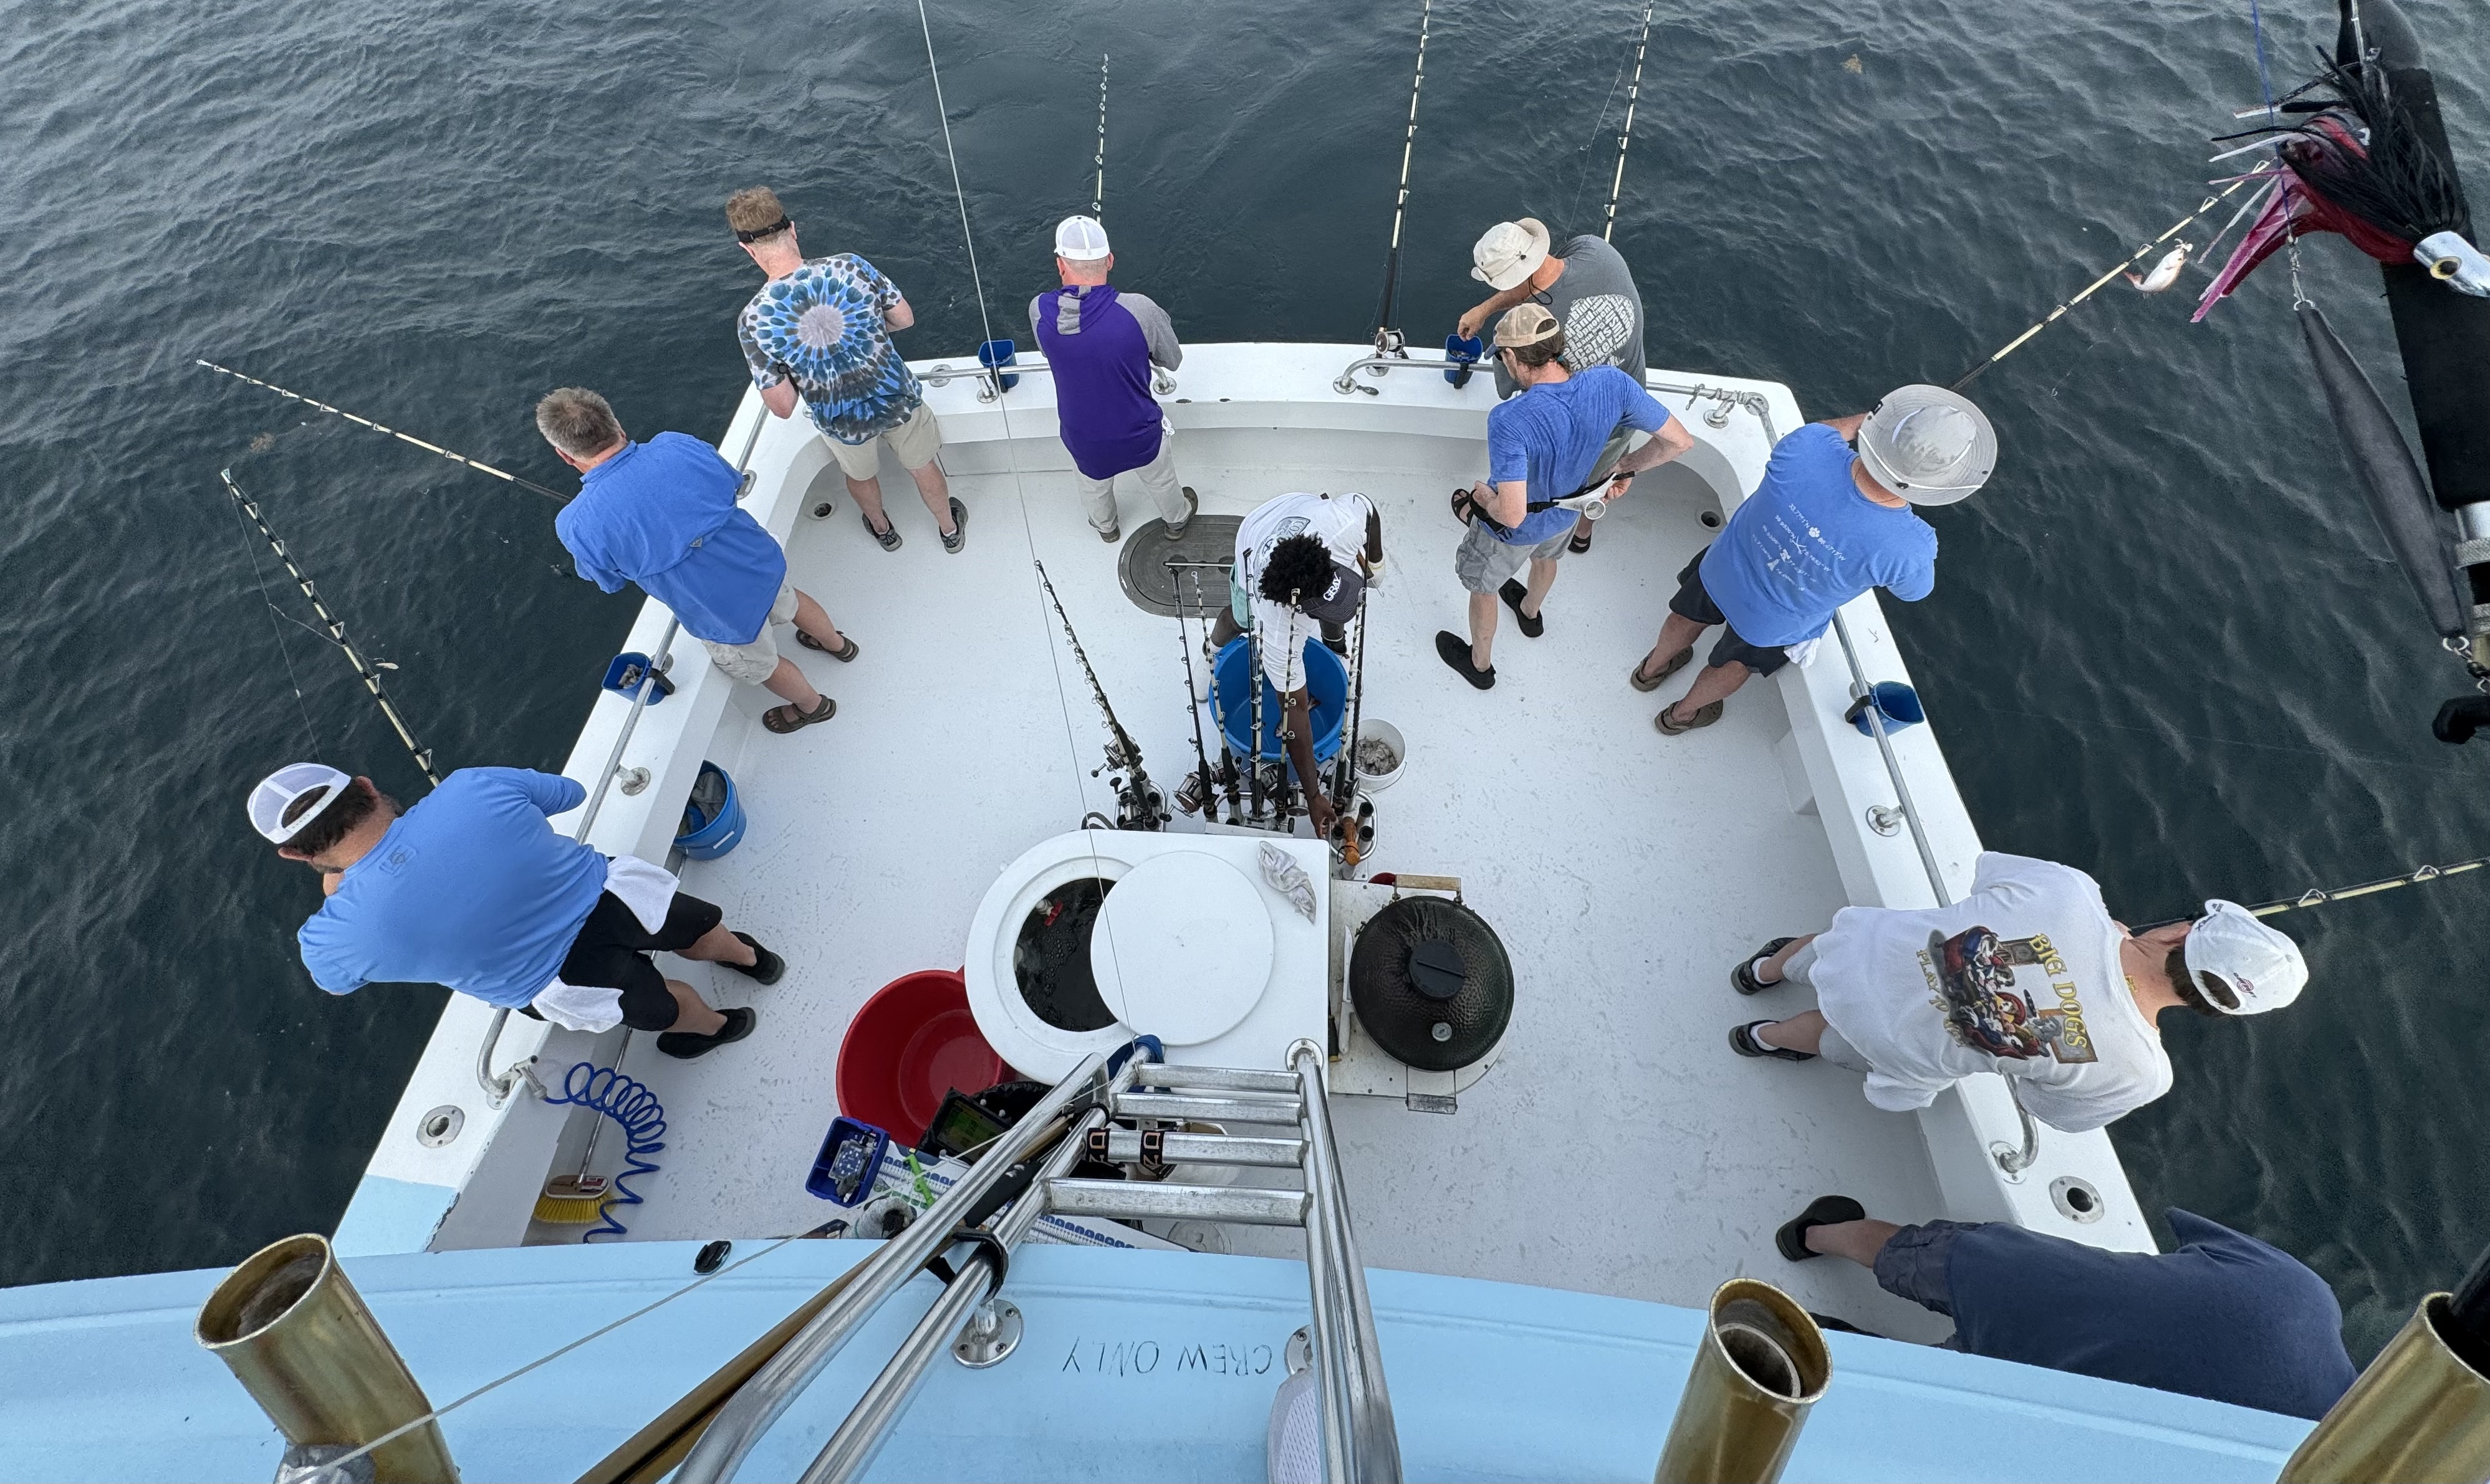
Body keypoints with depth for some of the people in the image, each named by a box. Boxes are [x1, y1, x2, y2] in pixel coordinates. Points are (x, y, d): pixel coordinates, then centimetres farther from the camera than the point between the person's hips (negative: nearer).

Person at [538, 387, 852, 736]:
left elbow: (611, 582, -4)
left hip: (728, 617, -3)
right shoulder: (679, 446, -20)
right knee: (790, 601, 36)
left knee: (761, 665, 27)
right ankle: (836, 643, 63)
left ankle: (814, 706, 52)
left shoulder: (577, 527, -26)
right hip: (764, 563, 3)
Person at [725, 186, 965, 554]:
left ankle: (882, 529, 61)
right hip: (899, 399, 0)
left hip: (844, 424, 0)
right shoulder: (851, 266, -23)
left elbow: (783, 407, -17)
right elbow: (905, 319, -7)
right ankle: (950, 528, 54)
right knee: (922, 466, 29)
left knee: (861, 476, 33)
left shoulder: (753, 320, -24)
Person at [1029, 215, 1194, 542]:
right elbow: (1173, 361, -8)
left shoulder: (1039, 310, -20)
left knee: (1094, 486, 35)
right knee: (1160, 480, 31)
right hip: (1140, 435, -2)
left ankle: (1105, 527, 63)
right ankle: (1176, 519, 60)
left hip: (1082, 439, 2)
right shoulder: (1140, 310, -27)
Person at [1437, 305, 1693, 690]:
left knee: (1483, 588, 25)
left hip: (1514, 530, -5)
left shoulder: (1509, 421, -42)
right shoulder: (1611, 384, -27)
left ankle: (1480, 664, 50)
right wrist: (1626, 467, 0)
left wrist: (1484, 497, -21)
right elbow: (1680, 441, -17)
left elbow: (1512, 515, -44)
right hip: (1566, 512, 6)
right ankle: (1531, 614, 70)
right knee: (1545, 557, 38)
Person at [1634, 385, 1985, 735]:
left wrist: (1870, 417, 6)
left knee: (1689, 618, 34)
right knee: (1735, 664, 31)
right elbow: (1913, 591, -10)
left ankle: (1653, 668, 64)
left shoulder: (1807, 449, -36)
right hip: (1772, 624, -2)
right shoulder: (1909, 549, -39)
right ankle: (1683, 713, 58)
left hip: (1721, 571, 2)